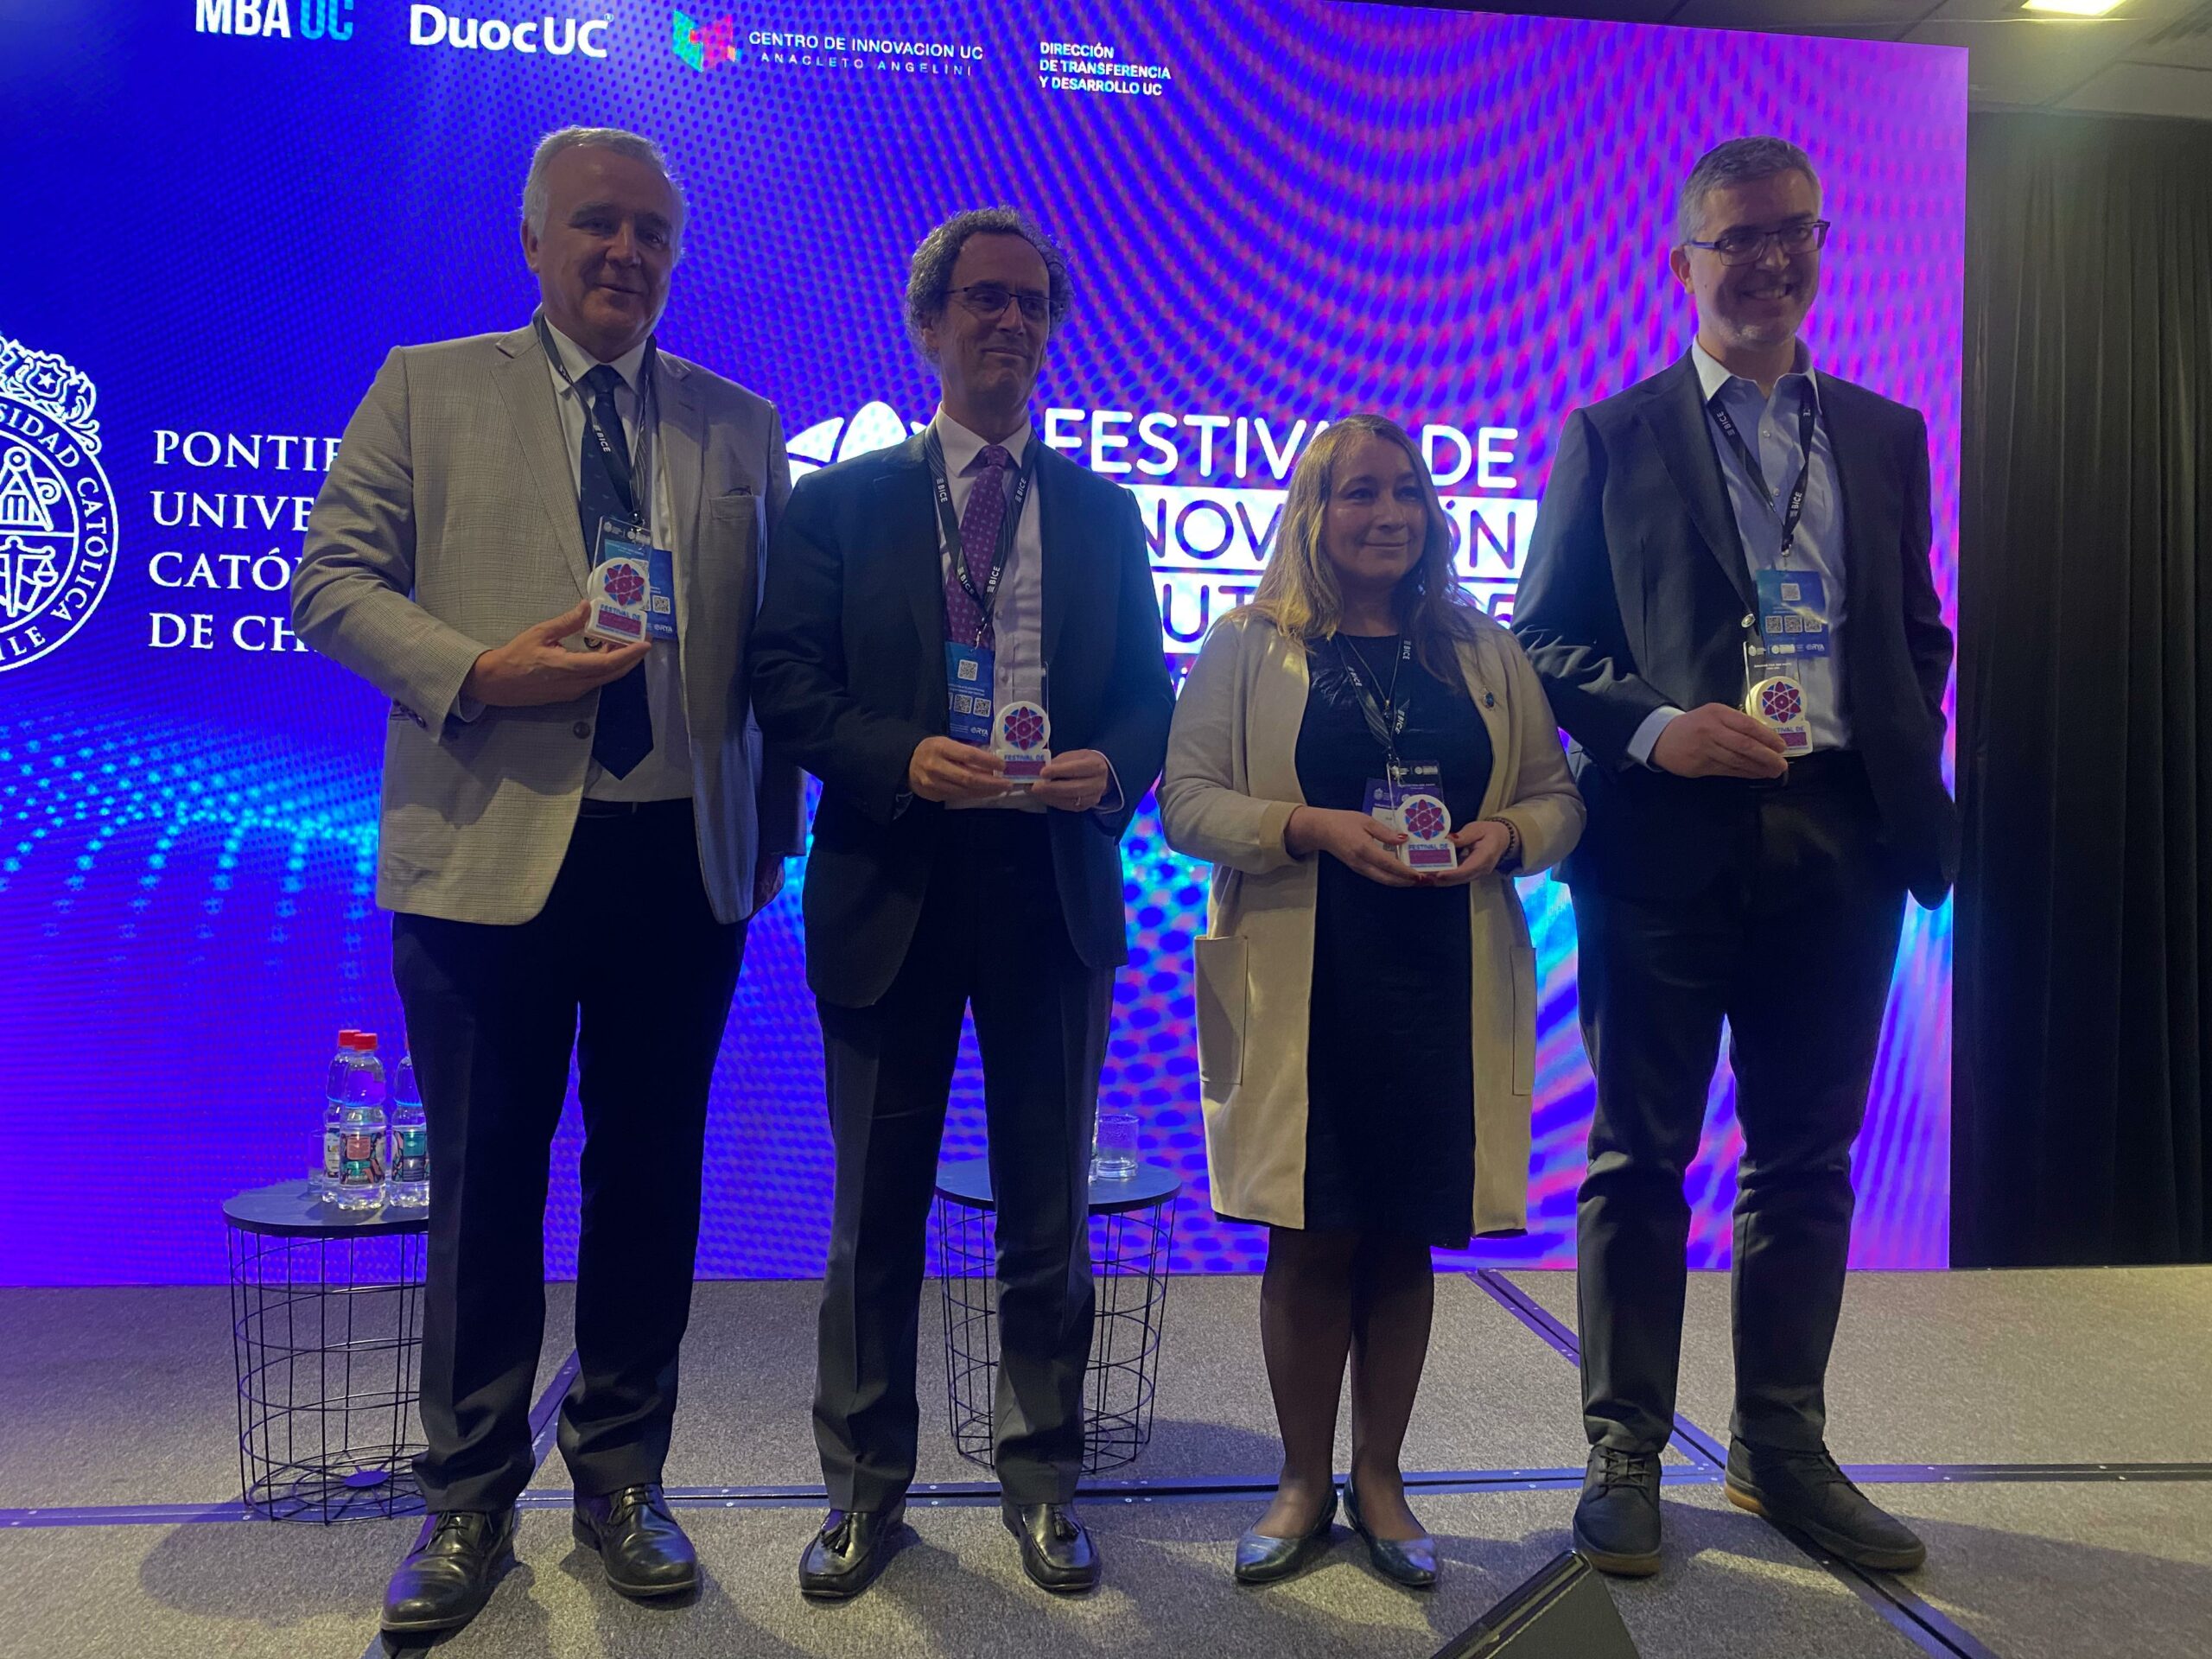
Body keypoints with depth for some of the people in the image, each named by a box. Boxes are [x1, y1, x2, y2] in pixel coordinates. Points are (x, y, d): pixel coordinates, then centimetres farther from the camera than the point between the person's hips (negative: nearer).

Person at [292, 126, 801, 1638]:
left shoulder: (740, 424, 13)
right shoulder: (426, 390, 8)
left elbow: (772, 645, 12)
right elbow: (333, 577, 2)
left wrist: (775, 831, 6)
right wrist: (477, 672, -15)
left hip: (685, 855, 2)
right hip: (490, 848, -2)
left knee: (652, 1174, 10)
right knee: (486, 1179, 7)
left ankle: (622, 1480, 28)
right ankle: (471, 1502, 25)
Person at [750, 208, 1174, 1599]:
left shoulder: (1103, 510, 11)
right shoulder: (842, 499, 5)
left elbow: (1151, 691, 9)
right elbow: (786, 683, -2)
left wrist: (1110, 769, -12)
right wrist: (903, 758, -18)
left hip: (1056, 887, 2)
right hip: (891, 888, -1)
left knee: (1050, 1207, 11)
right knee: (877, 1211, 10)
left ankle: (1043, 1484, 28)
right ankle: (867, 1488, 27)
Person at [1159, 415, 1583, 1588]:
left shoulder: (1485, 653, 12)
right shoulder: (1246, 647, 4)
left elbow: (1558, 797, 13)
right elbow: (1187, 802, -3)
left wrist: (1504, 837, -9)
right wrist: (1316, 828, -17)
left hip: (1447, 990, 3)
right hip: (1300, 988, -2)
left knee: (1404, 1238, 9)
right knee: (1312, 1236, 4)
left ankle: (1378, 1481, 27)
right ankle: (1303, 1482, 23)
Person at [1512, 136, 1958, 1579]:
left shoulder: (1887, 435, 16)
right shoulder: (1611, 437, 6)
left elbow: (1921, 631, 17)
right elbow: (1545, 636, 2)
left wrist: (1914, 786, 2)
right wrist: (1654, 725, -15)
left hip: (1841, 839, 4)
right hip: (1668, 838, -3)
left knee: (1809, 1158, 11)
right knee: (1643, 1157, 3)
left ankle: (1783, 1449, 26)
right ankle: (1626, 1458, 16)